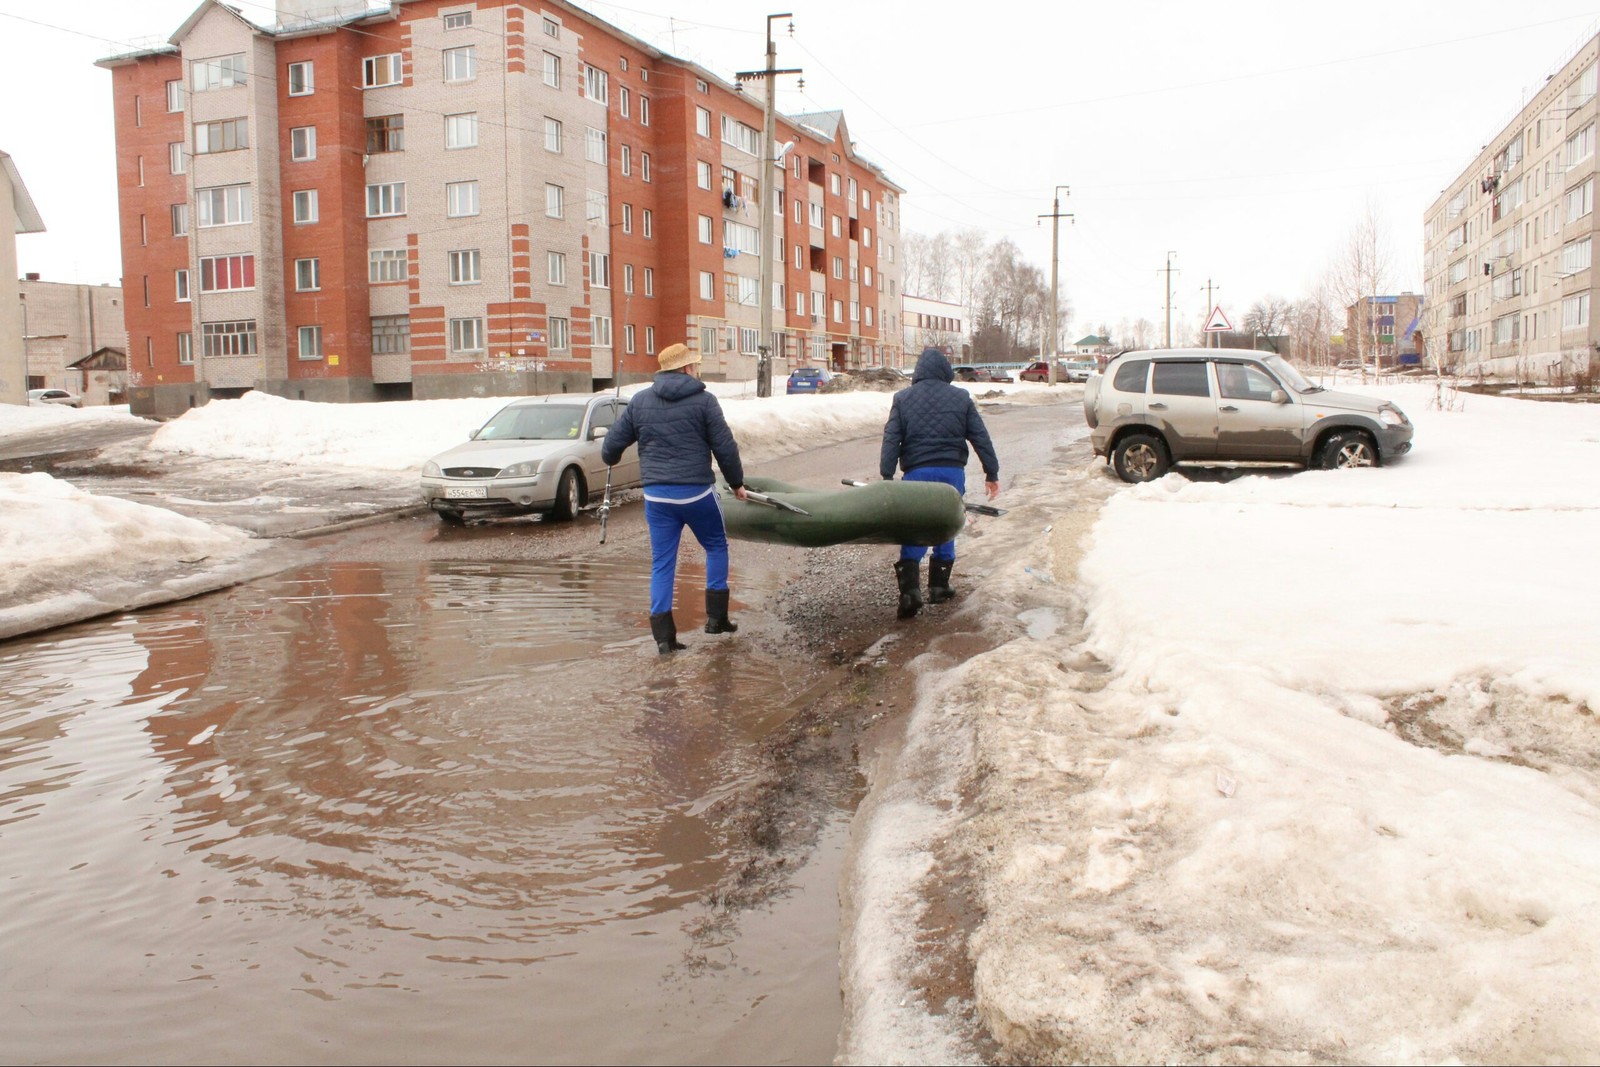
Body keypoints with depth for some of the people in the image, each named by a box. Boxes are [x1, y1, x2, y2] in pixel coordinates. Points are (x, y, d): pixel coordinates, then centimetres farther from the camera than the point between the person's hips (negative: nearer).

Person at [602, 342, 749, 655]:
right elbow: (725, 447, -4)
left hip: (656, 495, 3)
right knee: (716, 547, 19)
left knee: (662, 562, 8)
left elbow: (612, 443, 10)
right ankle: (716, 617, 17)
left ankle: (663, 635, 5)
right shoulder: (703, 400, -4)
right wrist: (736, 482, 9)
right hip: (697, 492, -3)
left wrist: (610, 459, 33)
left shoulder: (639, 400, 6)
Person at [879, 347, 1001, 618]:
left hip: (918, 473, -1)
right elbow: (980, 438, 7)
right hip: (953, 472, 1)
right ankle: (939, 586, 20)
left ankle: (910, 589, -13)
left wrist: (887, 477, -1)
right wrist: (992, 474, 13)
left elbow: (891, 440, -2)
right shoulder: (961, 398, 7)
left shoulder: (903, 398, 5)